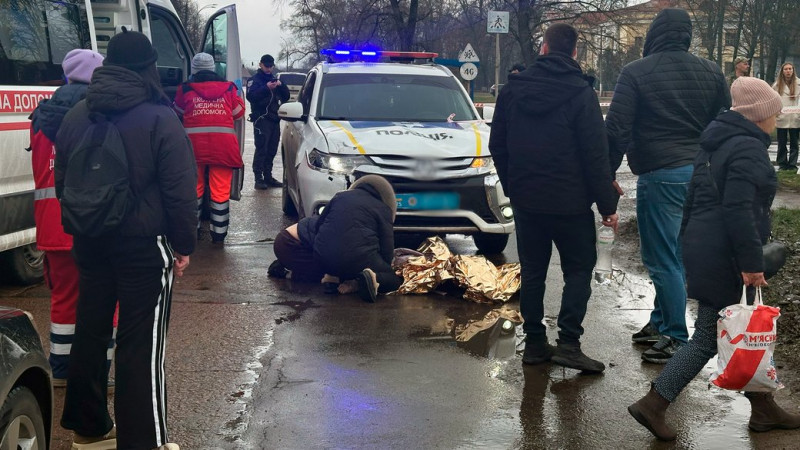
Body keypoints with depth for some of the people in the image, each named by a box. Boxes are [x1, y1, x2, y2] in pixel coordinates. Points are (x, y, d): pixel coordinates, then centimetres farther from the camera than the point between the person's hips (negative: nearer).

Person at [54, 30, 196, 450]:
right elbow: (180, 192, -13)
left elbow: (62, 181, 16)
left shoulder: (76, 116, 6)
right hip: (144, 245, -6)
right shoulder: (159, 119, -13)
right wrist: (184, 245, -4)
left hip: (90, 243, 6)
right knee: (141, 344, -1)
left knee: (89, 332, 16)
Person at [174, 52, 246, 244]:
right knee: (221, 191, 4)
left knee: (194, 188, 16)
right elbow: (238, 112, 17)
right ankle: (218, 233, 6)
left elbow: (178, 111, 21)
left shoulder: (185, 90, 5)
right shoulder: (228, 89, 6)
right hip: (223, 146, -1)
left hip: (195, 145, 1)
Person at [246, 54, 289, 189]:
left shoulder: (274, 79, 23)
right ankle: (258, 179, -11)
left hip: (274, 120, 6)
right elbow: (251, 96, -17)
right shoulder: (254, 80, 2)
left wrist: (281, 85, -4)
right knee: (261, 149, -11)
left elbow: (286, 96, 15)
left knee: (271, 150, 8)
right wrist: (266, 88, -28)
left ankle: (268, 176, 15)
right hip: (262, 120, -6)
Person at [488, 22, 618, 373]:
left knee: (532, 271, 13)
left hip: (525, 199, 4)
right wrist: (607, 204, -7)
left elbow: (497, 145, 9)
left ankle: (534, 343, 14)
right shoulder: (580, 92, -10)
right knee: (579, 268, 6)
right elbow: (596, 155, -12)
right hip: (570, 201, -4)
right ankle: (568, 342, -5)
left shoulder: (513, 88, 3)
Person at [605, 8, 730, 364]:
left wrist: (608, 175, -1)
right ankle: (661, 322, 26)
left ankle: (676, 339, 1)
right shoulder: (711, 72, 9)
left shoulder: (636, 73, -6)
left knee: (663, 258, -1)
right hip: (702, 175, 6)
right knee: (672, 255, 17)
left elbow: (617, 131, -9)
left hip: (660, 176, -6)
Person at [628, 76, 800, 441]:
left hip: (703, 246, 11)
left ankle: (763, 409, 24)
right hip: (725, 258, -11)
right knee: (708, 337, -1)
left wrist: (691, 245, 25)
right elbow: (738, 211, -24)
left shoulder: (717, 144, 16)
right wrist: (752, 263, -23)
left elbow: (695, 199, 20)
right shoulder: (749, 149, -15)